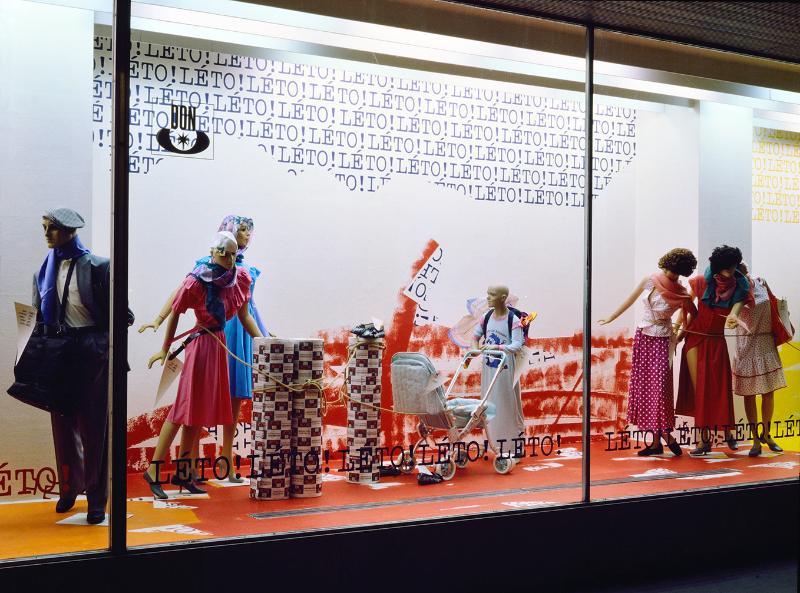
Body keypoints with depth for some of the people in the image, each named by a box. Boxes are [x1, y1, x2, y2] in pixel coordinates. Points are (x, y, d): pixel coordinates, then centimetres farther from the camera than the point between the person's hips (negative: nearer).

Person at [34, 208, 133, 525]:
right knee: (63, 423, 11)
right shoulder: (45, 271, 9)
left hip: (92, 352, -4)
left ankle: (97, 499, 11)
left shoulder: (97, 266, -6)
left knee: (94, 426, 1)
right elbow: (40, 318, 12)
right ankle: (69, 487, 30)